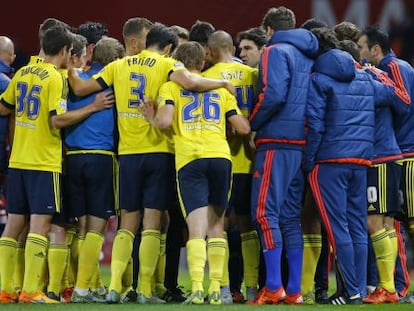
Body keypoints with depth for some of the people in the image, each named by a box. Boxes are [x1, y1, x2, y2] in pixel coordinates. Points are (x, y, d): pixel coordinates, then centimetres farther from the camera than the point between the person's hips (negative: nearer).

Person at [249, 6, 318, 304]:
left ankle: (273, 287, -12)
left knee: (265, 212, -6)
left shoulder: (276, 52, -5)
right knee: (291, 216, 10)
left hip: (277, 143, -8)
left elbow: (274, 94, -18)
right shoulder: (309, 57, 18)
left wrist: (252, 124, -6)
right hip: (302, 144, 8)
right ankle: (294, 290, 7)